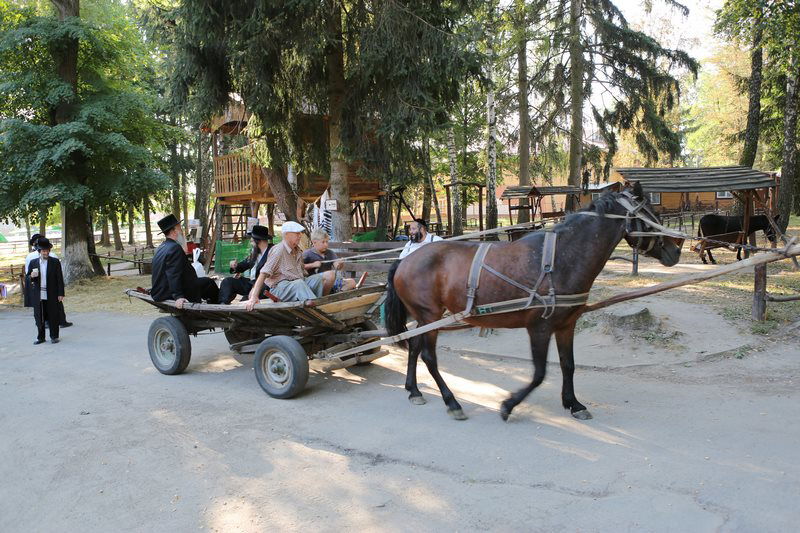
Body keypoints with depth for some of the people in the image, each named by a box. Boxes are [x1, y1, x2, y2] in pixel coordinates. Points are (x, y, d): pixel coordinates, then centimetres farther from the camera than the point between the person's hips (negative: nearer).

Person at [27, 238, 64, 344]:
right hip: (38, 295, 2)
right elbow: (28, 278, 10)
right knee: (39, 317, 7)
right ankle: (40, 337, 18)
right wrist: (31, 276, -15)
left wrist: (60, 294, -5)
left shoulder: (55, 262, 1)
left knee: (53, 316, 4)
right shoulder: (33, 263, 7)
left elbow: (60, 279, 0)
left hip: (52, 295, -2)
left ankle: (54, 336, 16)